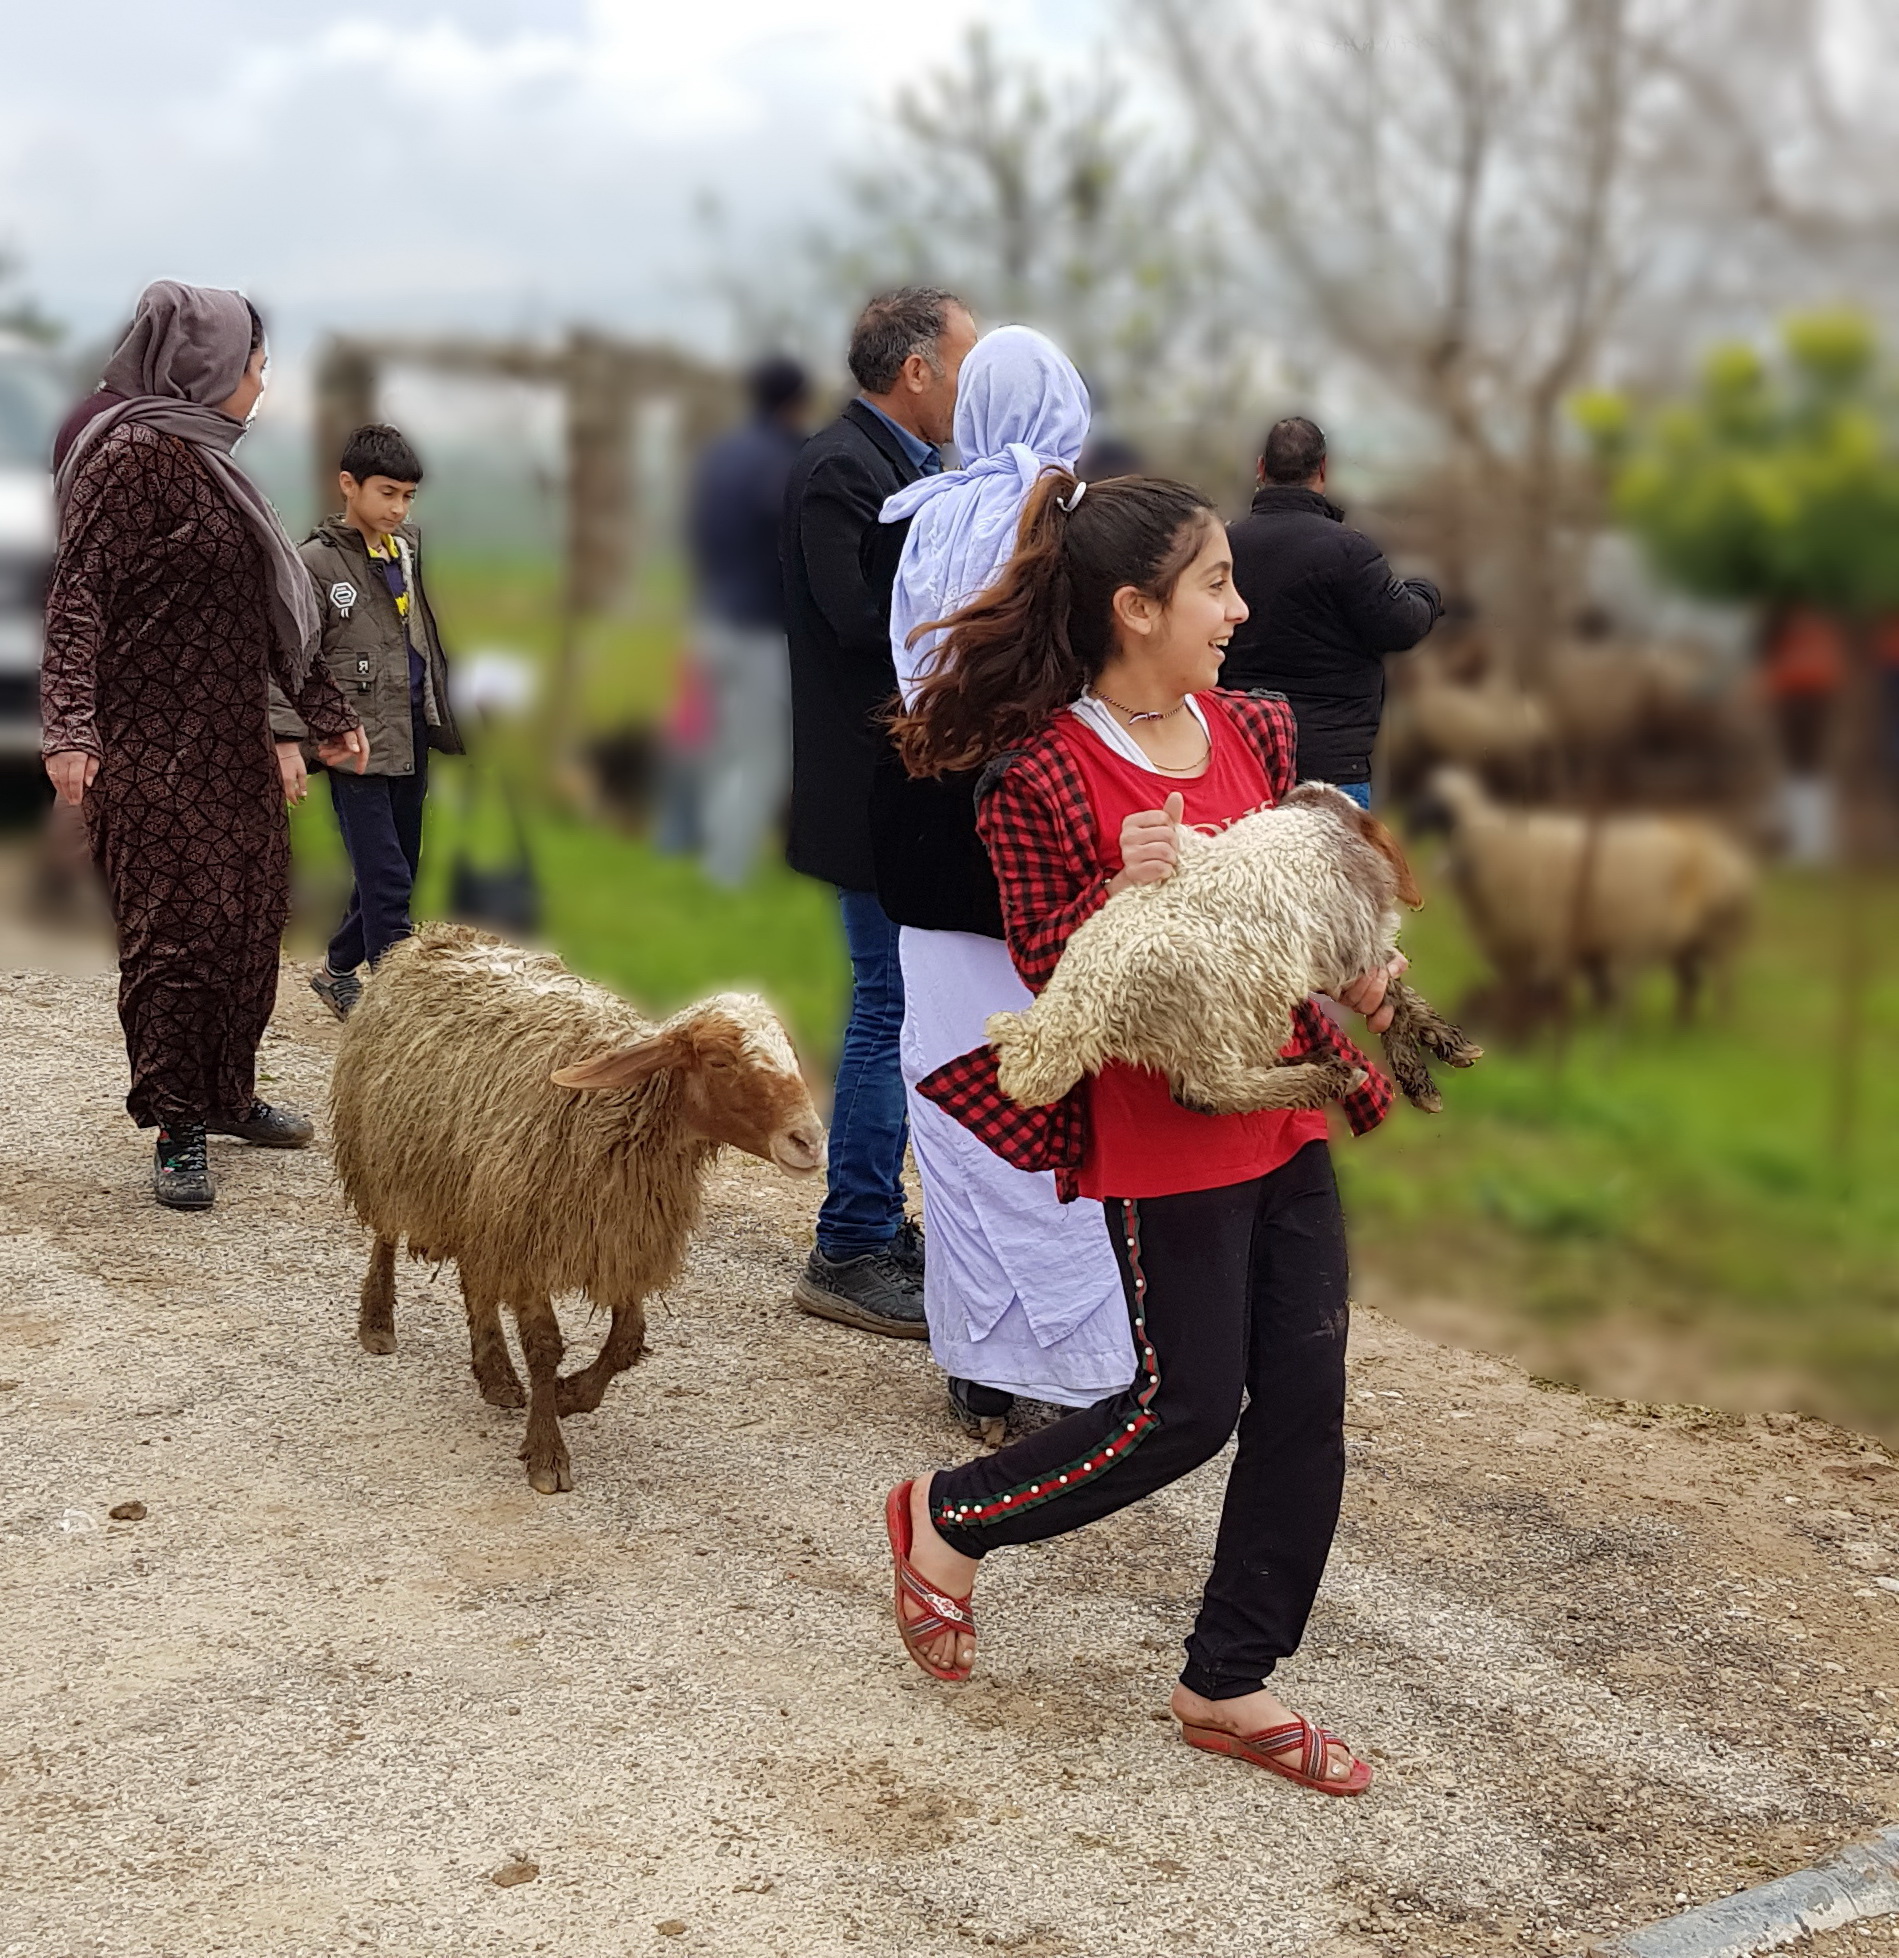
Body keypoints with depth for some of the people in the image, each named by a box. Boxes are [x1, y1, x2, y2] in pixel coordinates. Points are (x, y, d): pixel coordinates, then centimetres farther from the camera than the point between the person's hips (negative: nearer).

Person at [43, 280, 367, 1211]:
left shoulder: (211, 460, 16)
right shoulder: (133, 455, -11)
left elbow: (267, 607, 23)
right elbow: (79, 596, -18)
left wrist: (326, 712, 28)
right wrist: (70, 729, -29)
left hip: (232, 741, 9)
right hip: (154, 749, -9)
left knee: (249, 922, 12)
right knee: (176, 931, -6)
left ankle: (228, 1097, 25)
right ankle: (178, 1132, 1)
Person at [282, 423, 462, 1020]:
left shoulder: (410, 546, 11)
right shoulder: (316, 561, -9)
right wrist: (288, 741, -18)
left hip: (410, 737, 7)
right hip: (357, 744, -7)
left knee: (397, 869, 15)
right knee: (386, 879, -9)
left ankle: (338, 972, 32)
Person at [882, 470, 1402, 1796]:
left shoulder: (1251, 733, 6)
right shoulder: (1046, 776, -15)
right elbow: (1050, 972, -11)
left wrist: (1355, 973, -1)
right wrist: (1125, 890, -29)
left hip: (1282, 1104, 7)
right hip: (1159, 1135, -7)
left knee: (1306, 1398, 8)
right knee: (1188, 1408, 2)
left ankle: (1231, 1686, 24)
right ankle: (947, 1519, 26)